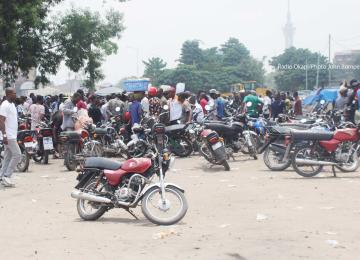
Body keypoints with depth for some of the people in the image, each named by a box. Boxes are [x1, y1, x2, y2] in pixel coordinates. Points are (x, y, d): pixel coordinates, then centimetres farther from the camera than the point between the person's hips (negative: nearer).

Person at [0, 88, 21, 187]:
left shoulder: (12, 104, 15)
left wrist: (16, 135, 23)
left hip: (12, 136, 10)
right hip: (9, 136, -10)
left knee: (8, 156, 11)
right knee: (17, 155, -10)